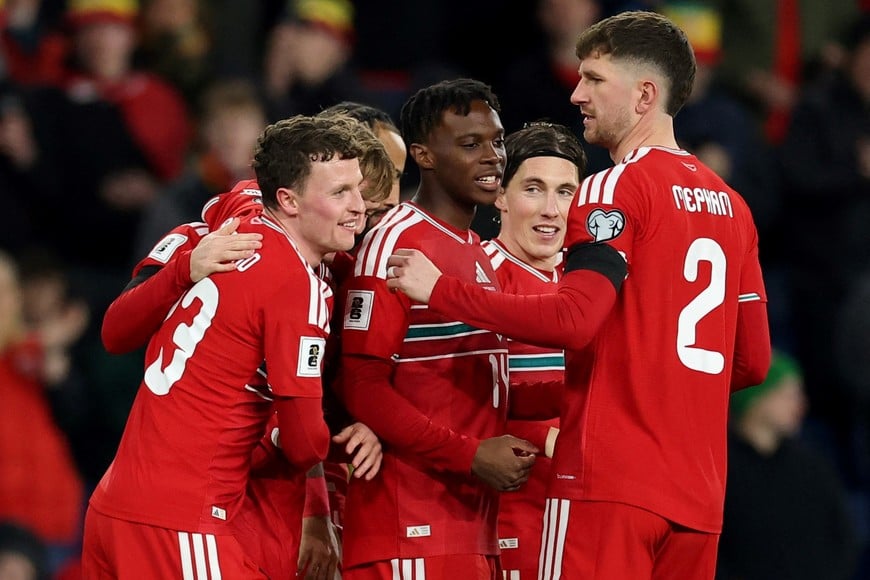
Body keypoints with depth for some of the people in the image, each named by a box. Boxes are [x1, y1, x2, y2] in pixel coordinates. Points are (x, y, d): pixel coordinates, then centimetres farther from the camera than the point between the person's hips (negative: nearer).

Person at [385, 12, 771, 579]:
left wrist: (440, 290, -12)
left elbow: (573, 320, -19)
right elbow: (753, 361, 17)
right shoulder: (730, 204, 16)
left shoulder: (617, 189, -7)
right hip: (699, 493, 7)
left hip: (611, 479, -7)